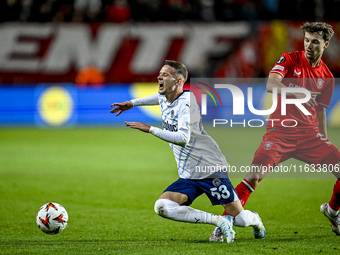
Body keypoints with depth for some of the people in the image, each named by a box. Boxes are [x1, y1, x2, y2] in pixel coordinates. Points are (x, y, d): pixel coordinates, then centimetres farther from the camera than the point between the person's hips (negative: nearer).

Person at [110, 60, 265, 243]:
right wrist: (132, 103, 34)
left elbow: (183, 138, -32)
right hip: (188, 177, 7)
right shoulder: (163, 99, 5)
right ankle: (219, 221, -10)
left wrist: (150, 130, -31)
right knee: (161, 207, -20)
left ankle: (254, 219, 35)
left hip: (212, 172, -7)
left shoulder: (187, 101, -19)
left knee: (240, 219, -6)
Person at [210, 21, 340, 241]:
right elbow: (271, 85, -19)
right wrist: (295, 91, -35)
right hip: (280, 131, -4)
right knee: (255, 175, -20)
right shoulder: (290, 60, -1)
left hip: (309, 135, 4)